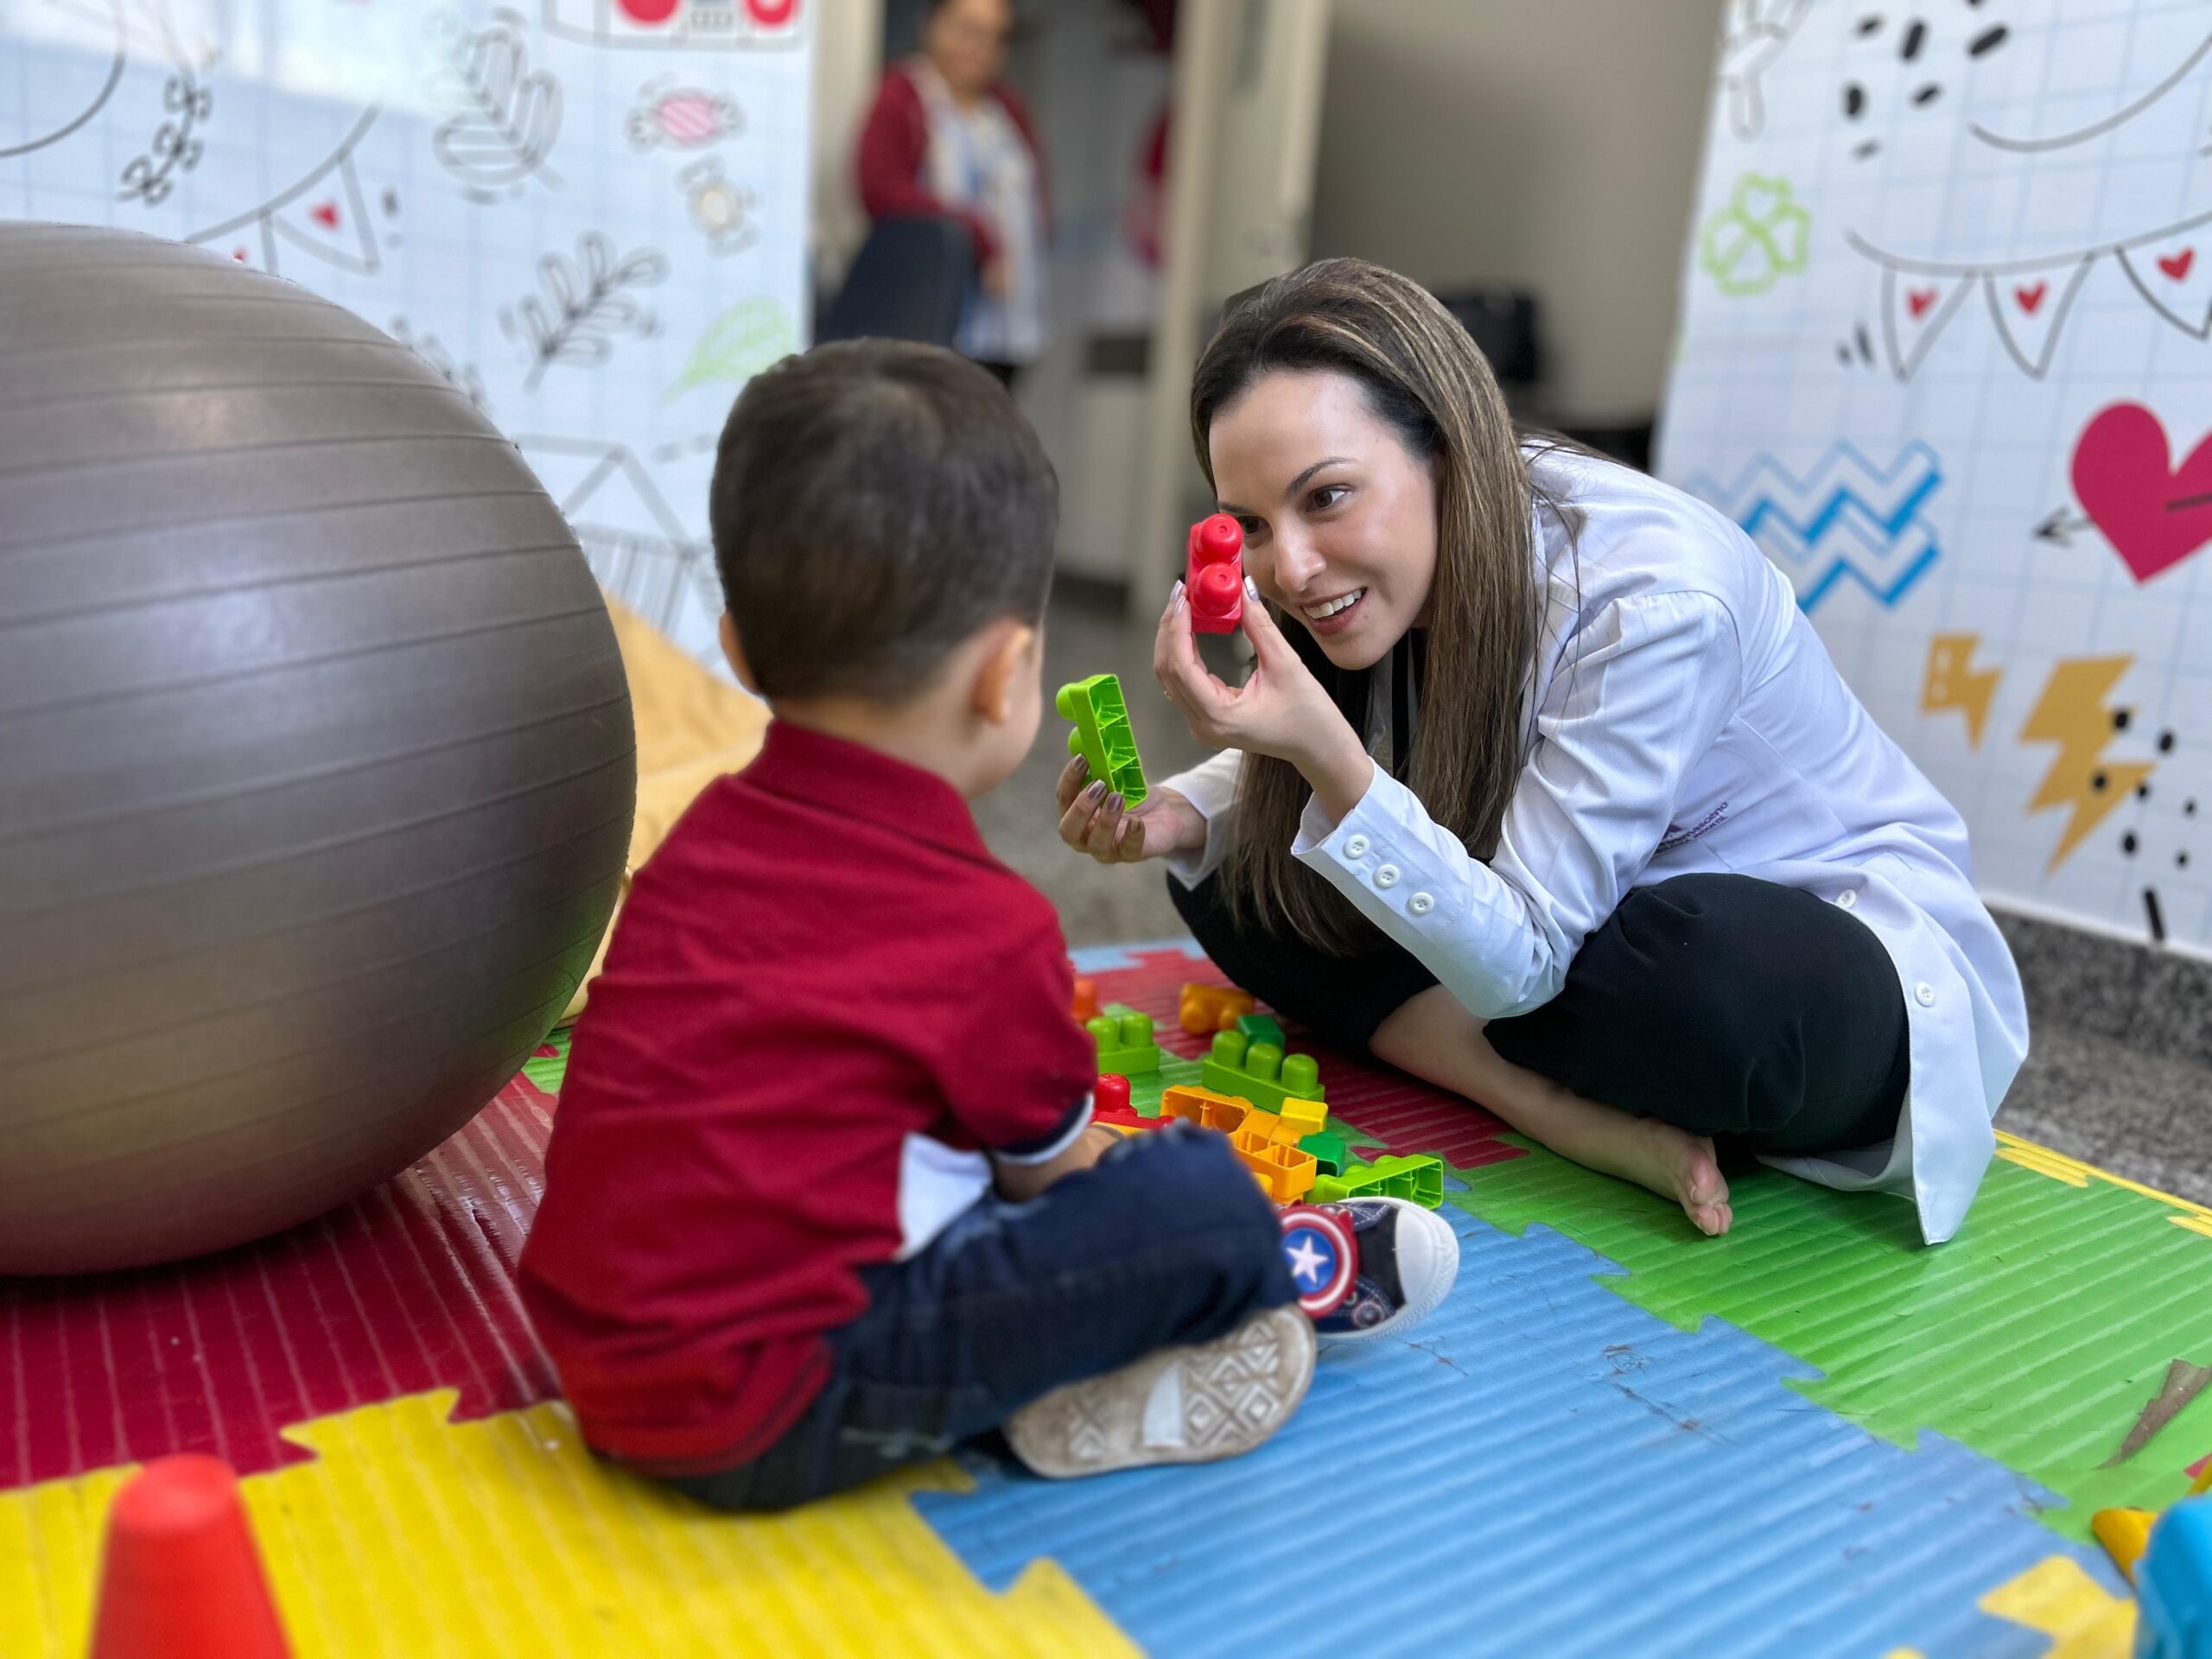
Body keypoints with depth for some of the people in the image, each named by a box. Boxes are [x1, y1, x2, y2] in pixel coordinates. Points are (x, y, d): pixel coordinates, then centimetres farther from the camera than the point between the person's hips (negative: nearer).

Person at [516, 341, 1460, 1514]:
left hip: (602, 1355, 9)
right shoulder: (989, 932, -18)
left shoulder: (708, 834, 3)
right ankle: (1298, 1277, 20)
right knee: (1199, 1199, -11)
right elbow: (1057, 1168, 1)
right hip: (765, 1423, -8)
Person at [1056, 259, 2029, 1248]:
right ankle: (1580, 1115, -17)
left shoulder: (1655, 597, -30)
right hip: (1566, 920, 6)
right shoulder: (1397, 567, -11)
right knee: (1232, 877, -9)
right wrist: (1177, 818, -19)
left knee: (1718, 973, -42)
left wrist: (1323, 749, -41)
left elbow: (1517, 963, -29)